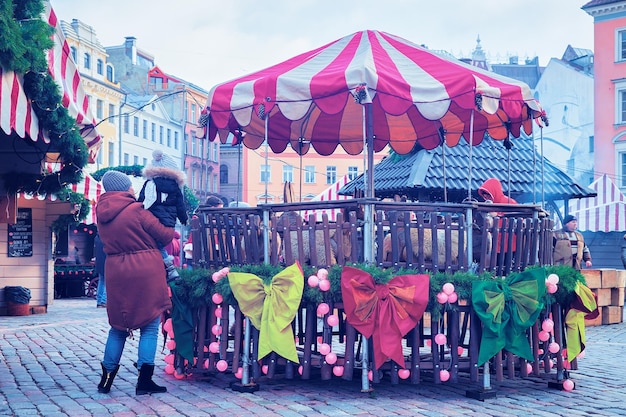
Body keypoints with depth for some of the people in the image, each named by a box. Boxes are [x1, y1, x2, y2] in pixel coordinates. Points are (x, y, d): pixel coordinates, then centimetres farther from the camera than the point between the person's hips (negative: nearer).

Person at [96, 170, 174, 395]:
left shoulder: (102, 214, 6)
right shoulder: (136, 210, -12)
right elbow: (163, 235, -6)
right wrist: (176, 233, 15)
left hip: (116, 273, 6)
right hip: (146, 272, -5)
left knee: (118, 326, 16)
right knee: (150, 326, 3)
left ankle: (107, 378, 20)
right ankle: (144, 380, 1)